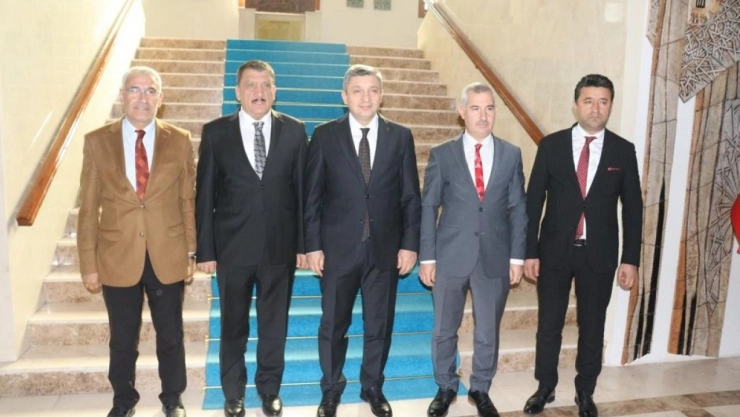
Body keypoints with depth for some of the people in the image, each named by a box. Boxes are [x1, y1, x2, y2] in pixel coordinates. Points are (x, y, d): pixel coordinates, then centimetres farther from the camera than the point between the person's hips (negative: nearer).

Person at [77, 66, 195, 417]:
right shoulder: (97, 141, -2)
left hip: (167, 257, 0)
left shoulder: (179, 140, -2)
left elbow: (187, 201, 1)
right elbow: (89, 208, -1)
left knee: (170, 336, 14)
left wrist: (190, 252, 1)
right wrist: (88, 263, -2)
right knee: (122, 340, 16)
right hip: (117, 258, 0)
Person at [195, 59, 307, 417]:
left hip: (280, 246, 1)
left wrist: (303, 244, 0)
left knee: (274, 324, 13)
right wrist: (205, 249, -3)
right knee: (233, 325, 15)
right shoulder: (215, 132, -1)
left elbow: (302, 190, 2)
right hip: (233, 246, 0)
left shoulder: (294, 131, 1)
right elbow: (204, 195, -1)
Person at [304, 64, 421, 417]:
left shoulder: (400, 137, 2)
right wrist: (313, 245, -6)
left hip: (386, 248, 1)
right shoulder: (325, 135, -2)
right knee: (333, 324, 12)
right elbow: (312, 196, -2)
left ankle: (373, 387, 34)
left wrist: (410, 244, -3)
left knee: (380, 325, 13)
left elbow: (410, 197, 2)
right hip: (338, 247, -1)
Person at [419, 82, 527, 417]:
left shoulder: (511, 154, 3)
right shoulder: (442, 155, -2)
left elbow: (518, 208, 4)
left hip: (495, 258, 1)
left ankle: (480, 389, 34)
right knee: (444, 330, 13)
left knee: (488, 332, 13)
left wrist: (517, 256, 1)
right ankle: (446, 388, 34)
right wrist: (427, 257, -4)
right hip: (451, 257, -1)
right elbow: (428, 208, -1)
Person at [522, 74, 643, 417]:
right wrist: (530, 251, -5)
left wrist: (630, 259, -1)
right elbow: (533, 201, -2)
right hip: (555, 250, 0)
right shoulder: (551, 145, -3)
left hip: (599, 254, 1)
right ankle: (545, 388, 29)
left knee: (592, 327, 12)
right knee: (549, 325, 10)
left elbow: (632, 208, 3)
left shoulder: (623, 151, -1)